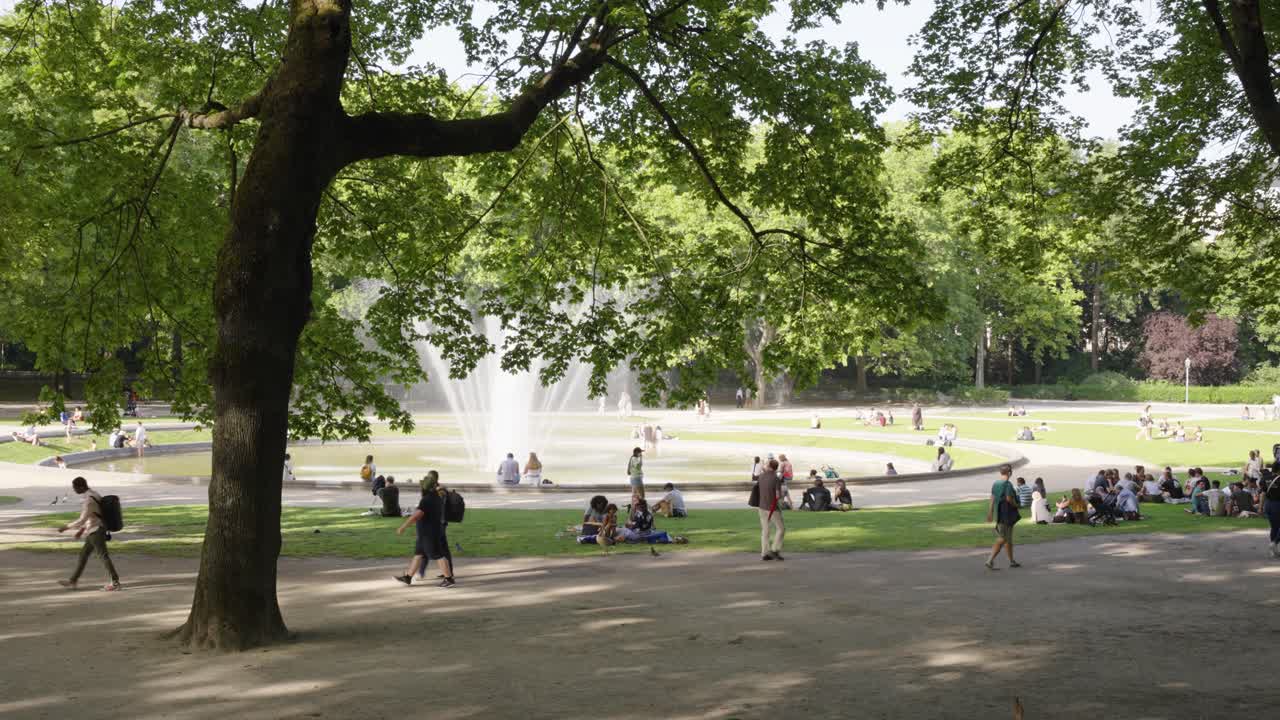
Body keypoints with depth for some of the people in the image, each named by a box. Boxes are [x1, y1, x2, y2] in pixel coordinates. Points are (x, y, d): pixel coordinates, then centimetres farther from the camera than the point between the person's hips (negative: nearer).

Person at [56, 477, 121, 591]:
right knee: (83, 555, 14)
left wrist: (66, 527, -11)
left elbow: (82, 520, -22)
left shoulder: (88, 500, -22)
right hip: (95, 531, 10)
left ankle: (115, 582, 4)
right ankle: (73, 582, 22)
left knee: (103, 556, -2)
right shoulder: (93, 494, 10)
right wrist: (82, 529, 22)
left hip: (96, 532, -10)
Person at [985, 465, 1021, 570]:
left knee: (1009, 538, 18)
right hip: (1007, 514, -8)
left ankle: (1012, 561, 26)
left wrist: (990, 513, 11)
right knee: (1002, 539, -7)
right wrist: (1016, 505, -5)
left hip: (999, 513, 8)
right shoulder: (1008, 484, -15)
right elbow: (1009, 498, -23)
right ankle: (990, 560, -15)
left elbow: (992, 499, 9)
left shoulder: (995, 484, 8)